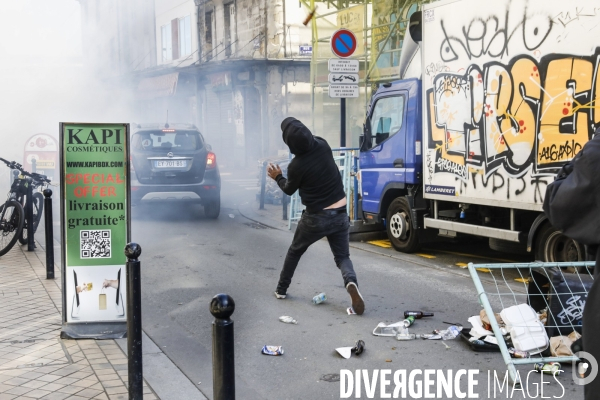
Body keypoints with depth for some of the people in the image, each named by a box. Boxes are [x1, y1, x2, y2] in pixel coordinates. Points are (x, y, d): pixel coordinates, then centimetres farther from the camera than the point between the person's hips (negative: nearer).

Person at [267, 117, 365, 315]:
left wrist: (278, 177, 21)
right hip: (340, 214, 3)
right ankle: (351, 282, -22)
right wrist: (293, 126, 18)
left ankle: (281, 289, 35)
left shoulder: (296, 165, -19)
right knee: (342, 256, 10)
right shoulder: (323, 146, -7)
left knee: (294, 252, 22)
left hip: (316, 217, -3)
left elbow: (289, 189, 2)